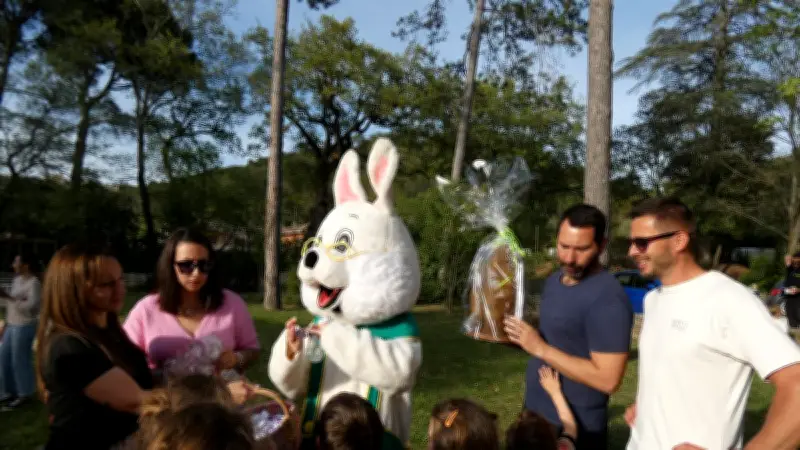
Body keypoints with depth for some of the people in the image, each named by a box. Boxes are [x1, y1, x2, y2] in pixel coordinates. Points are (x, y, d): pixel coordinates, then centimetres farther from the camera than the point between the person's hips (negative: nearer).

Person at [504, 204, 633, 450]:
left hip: (576, 428, -8)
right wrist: (520, 338, -2)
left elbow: (607, 379, -25)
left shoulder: (608, 299, -22)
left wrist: (540, 348, -24)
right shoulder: (554, 280, 5)